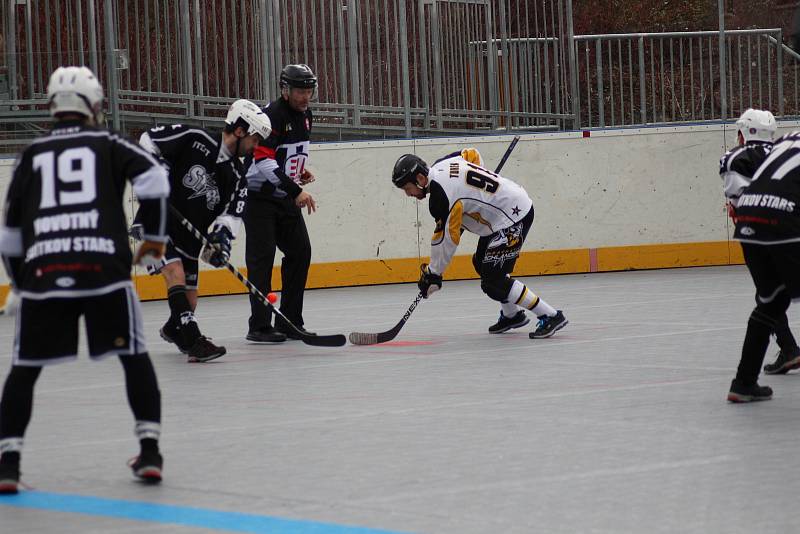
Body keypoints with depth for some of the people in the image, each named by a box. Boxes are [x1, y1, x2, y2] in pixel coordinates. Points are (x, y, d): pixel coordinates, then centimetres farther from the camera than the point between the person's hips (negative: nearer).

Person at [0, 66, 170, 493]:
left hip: (42, 270, 1)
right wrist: (155, 235, 11)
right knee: (134, 356, 15)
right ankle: (149, 451, 9)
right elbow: (153, 180, -3)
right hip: (104, 266, -1)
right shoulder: (109, 145, 14)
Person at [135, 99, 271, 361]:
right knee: (176, 273, -25)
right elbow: (149, 140, -9)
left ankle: (173, 329, 42)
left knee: (189, 299, 10)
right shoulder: (194, 139, -14)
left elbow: (231, 212, -6)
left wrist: (221, 237, -26)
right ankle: (192, 340, -27)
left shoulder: (236, 177, 3)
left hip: (188, 237, 6)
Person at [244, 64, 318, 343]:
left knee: (300, 252, 5)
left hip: (286, 197, 9)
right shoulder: (272, 115, -20)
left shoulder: (305, 115, 9)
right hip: (258, 195, -9)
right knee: (262, 257, -10)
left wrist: (300, 170, 8)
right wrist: (296, 191, -34)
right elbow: (264, 160, -30)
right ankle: (260, 327, -10)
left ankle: (290, 322, 13)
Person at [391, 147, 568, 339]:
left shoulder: (441, 197, -23)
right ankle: (512, 315, 35)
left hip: (514, 218, -11)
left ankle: (550, 316, -9)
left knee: (493, 282, -11)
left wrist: (433, 274, -6)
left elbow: (448, 239, -16)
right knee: (481, 263, 24)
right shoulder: (441, 165, 3)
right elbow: (472, 154, 22)